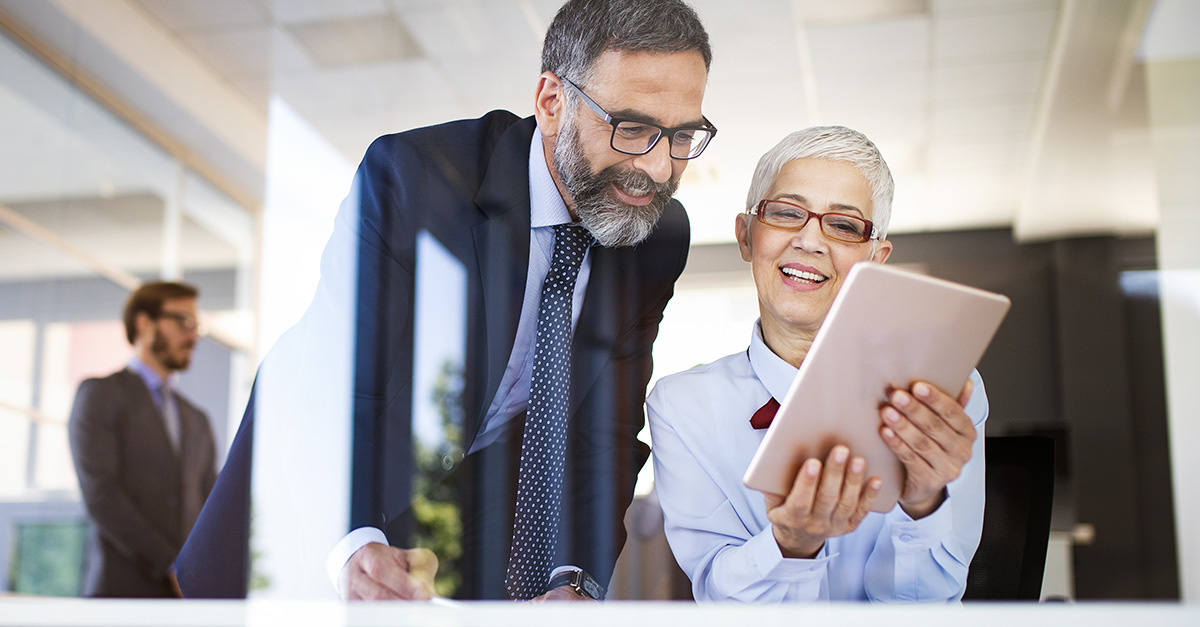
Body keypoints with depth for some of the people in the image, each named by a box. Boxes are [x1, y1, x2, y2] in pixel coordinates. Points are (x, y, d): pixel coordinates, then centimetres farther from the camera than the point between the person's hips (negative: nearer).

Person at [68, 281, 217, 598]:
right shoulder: (99, 394, 4)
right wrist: (173, 566, -13)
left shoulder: (196, 421, 23)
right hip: (122, 588, -5)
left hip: (187, 597, 5)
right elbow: (100, 493, -8)